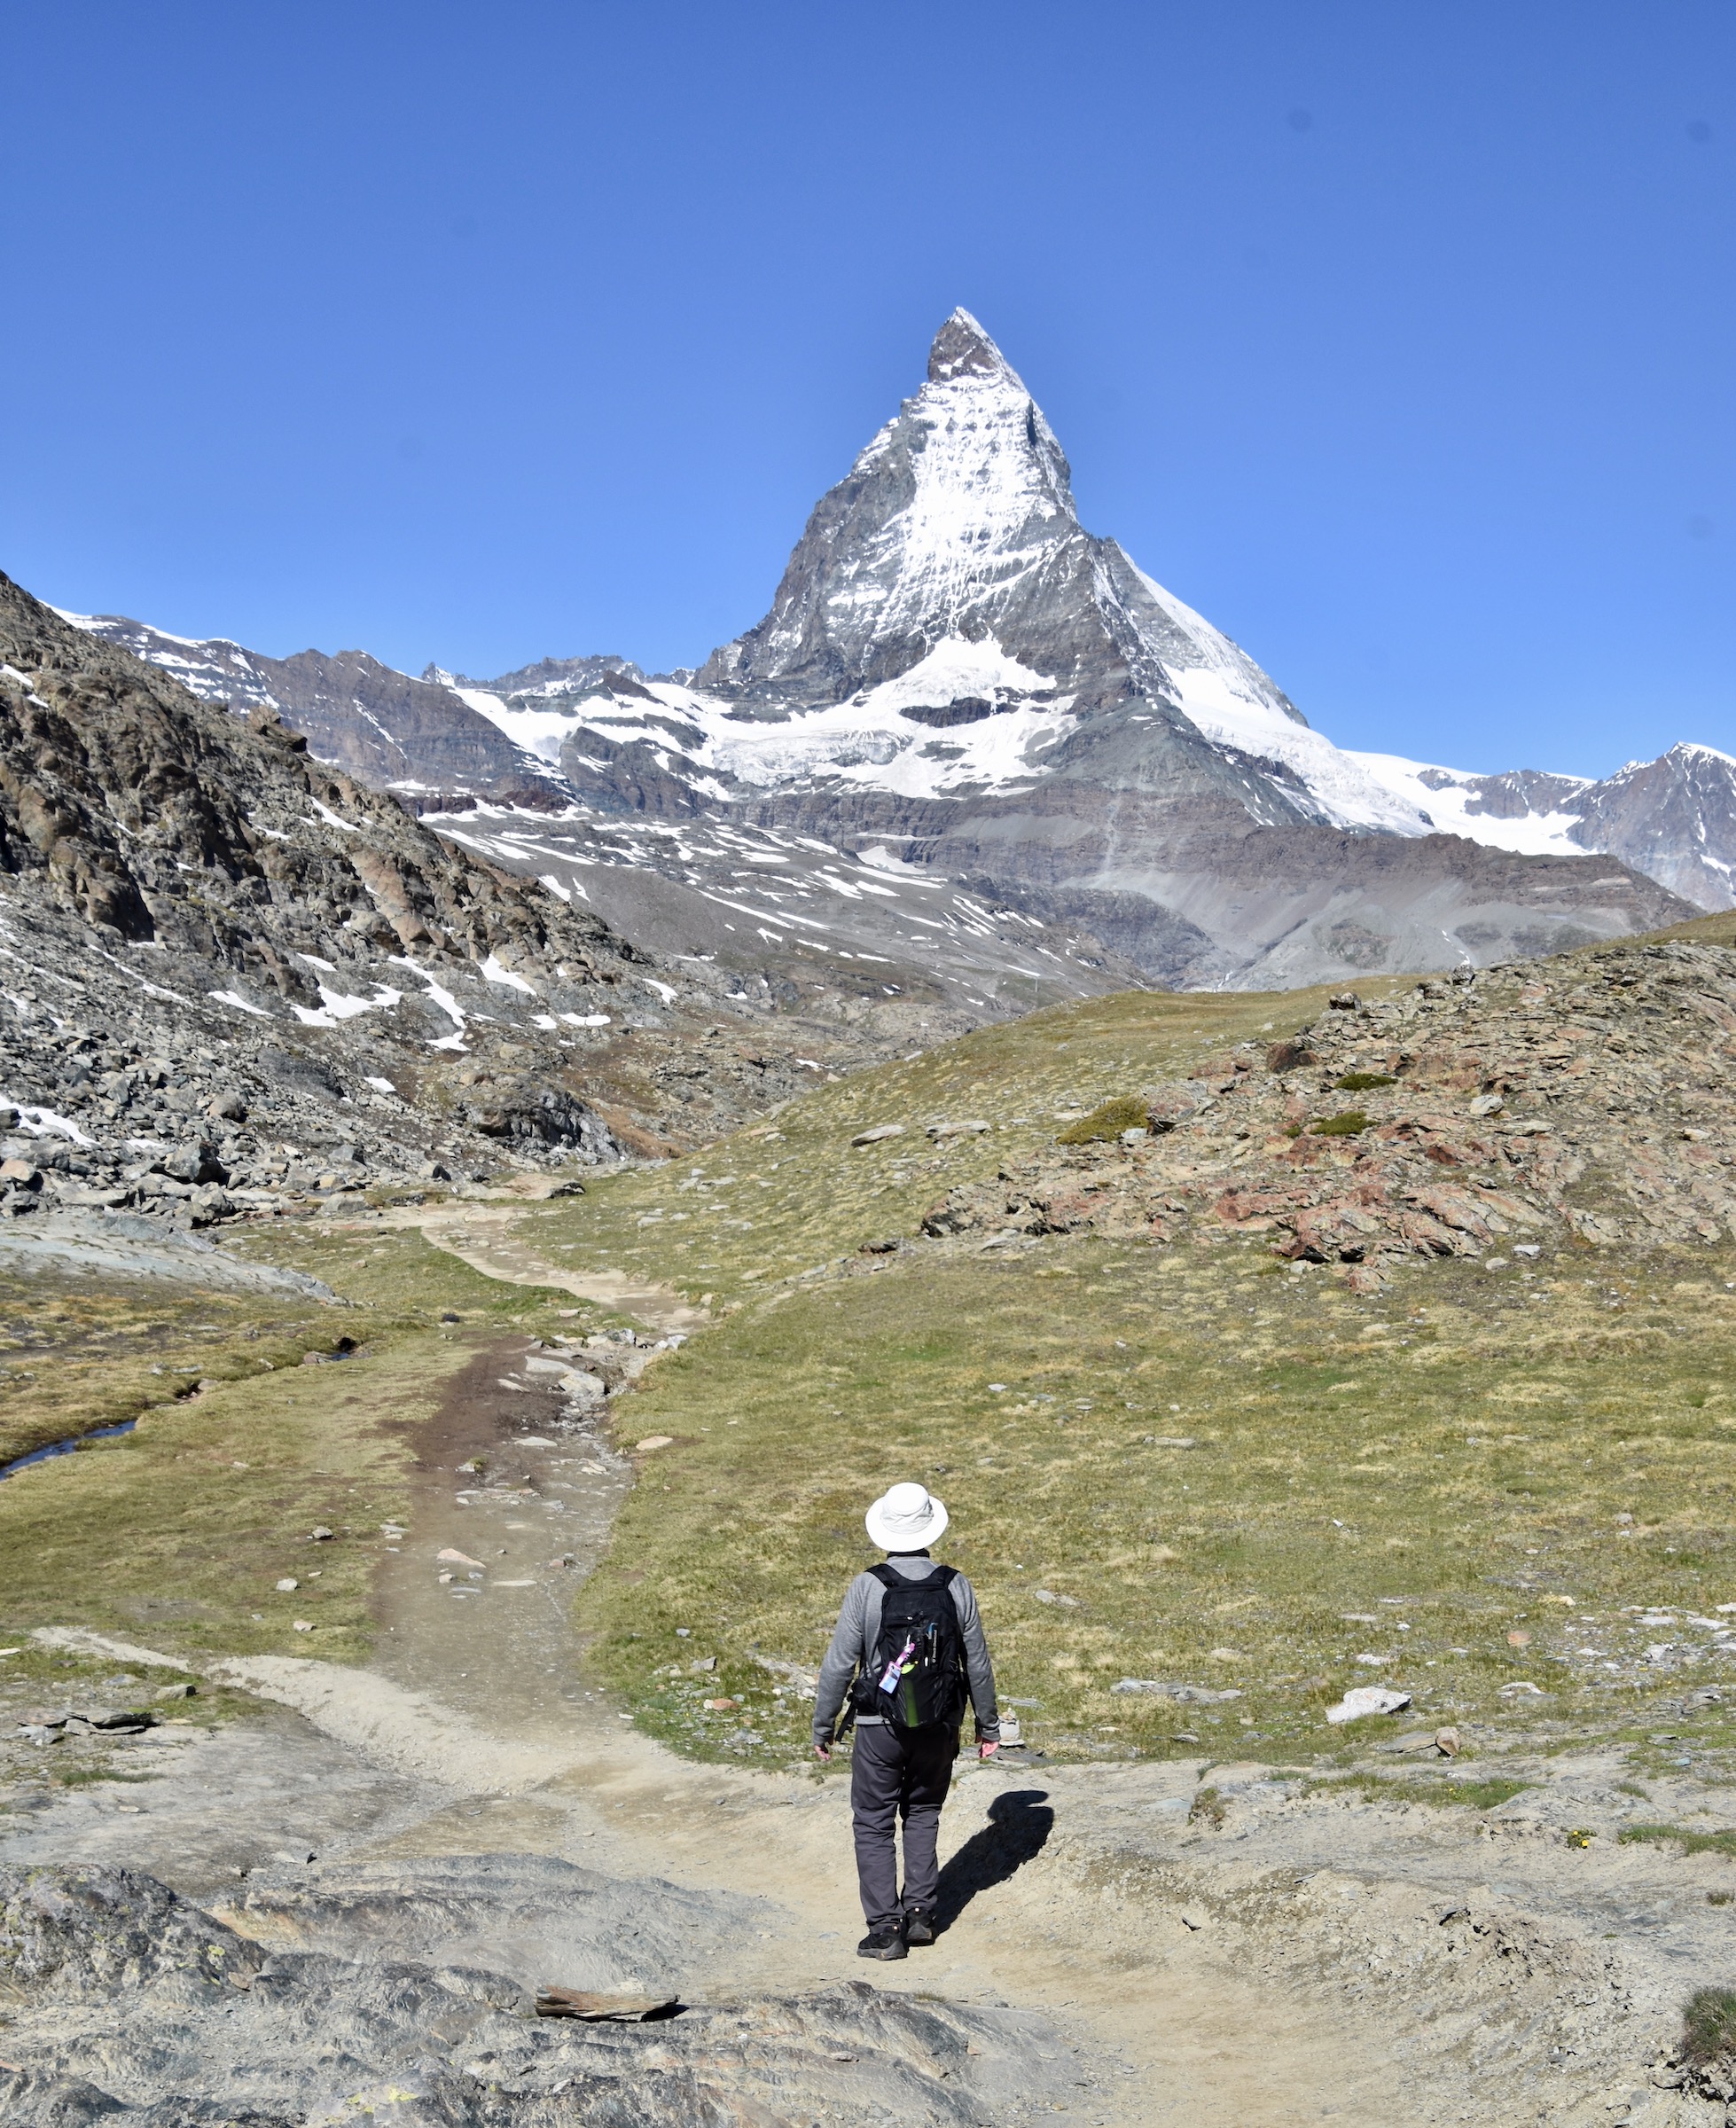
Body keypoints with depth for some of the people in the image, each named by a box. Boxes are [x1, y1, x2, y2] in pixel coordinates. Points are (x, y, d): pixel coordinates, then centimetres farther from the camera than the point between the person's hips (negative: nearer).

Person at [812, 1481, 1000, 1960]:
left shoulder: (867, 1588, -14)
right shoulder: (956, 1586, -7)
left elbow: (839, 1664, -11)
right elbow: (978, 1663, 1)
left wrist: (822, 1727, 2)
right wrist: (988, 1725, 14)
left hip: (880, 1727, -3)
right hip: (940, 1727, 3)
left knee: (874, 1825, 8)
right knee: (923, 1815, 21)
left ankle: (885, 1929, 5)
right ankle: (920, 1914, 18)